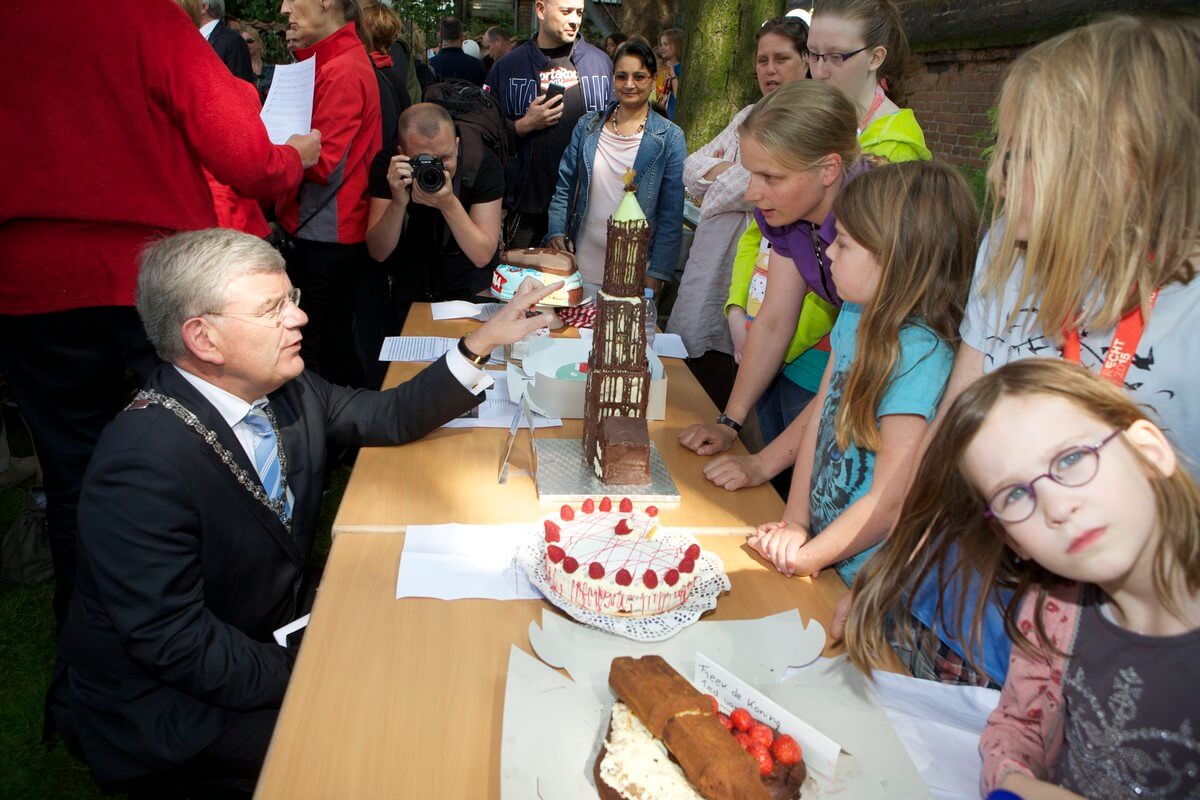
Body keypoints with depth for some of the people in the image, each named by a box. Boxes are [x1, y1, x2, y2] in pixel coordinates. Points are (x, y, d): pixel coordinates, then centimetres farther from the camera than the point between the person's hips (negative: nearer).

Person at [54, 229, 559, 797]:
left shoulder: (285, 388, -8)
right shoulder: (147, 461, -30)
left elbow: (391, 417, 3)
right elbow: (173, 642, -26)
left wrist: (483, 341, -8)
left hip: (277, 630, 7)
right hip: (167, 701, -7)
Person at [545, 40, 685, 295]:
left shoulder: (670, 138, -3)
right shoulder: (587, 126, 7)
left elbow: (671, 213, -5)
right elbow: (565, 187, 10)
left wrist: (658, 272, -9)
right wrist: (556, 232, -4)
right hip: (581, 265, 3)